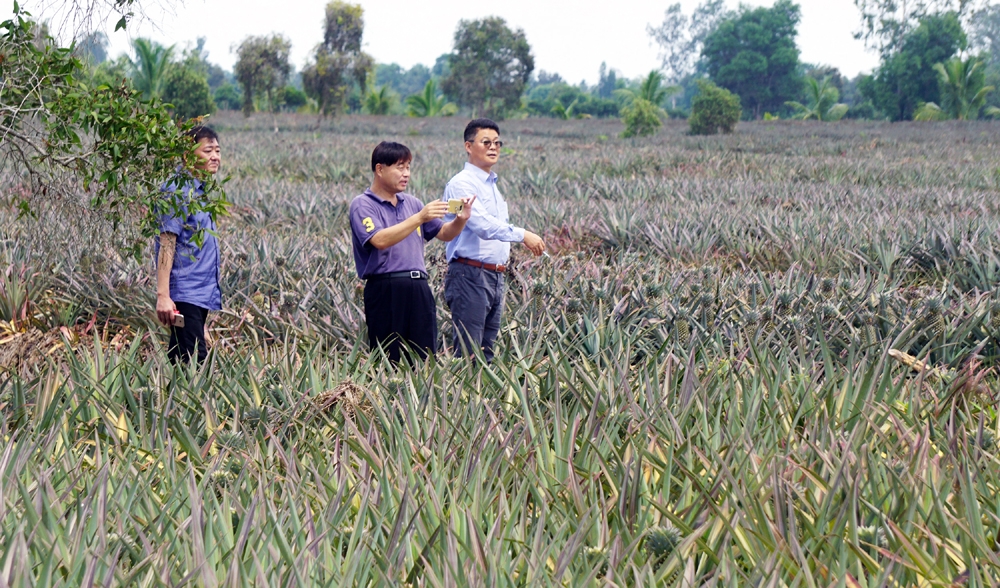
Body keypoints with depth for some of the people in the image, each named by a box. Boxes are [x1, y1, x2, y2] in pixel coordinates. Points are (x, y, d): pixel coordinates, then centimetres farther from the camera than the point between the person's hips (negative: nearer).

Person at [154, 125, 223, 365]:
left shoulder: (200, 190, 16)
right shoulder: (177, 191, -12)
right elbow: (167, 245, -18)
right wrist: (163, 295, -24)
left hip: (201, 294, 9)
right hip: (184, 295, -9)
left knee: (179, 360, 11)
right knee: (195, 362, -14)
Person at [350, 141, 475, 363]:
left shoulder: (411, 203, 18)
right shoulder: (363, 205, -2)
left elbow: (444, 234, 21)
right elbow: (380, 240, -19)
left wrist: (461, 219, -2)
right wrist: (419, 218, -23)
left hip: (419, 289, 6)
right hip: (385, 292, -6)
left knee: (426, 360, 3)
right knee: (388, 362, -3)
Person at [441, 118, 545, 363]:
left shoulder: (493, 185, 19)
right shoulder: (462, 184, -10)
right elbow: (482, 224, -24)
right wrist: (523, 235, -32)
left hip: (495, 276, 9)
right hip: (469, 275, -9)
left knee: (488, 350, 9)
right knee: (468, 352, -10)